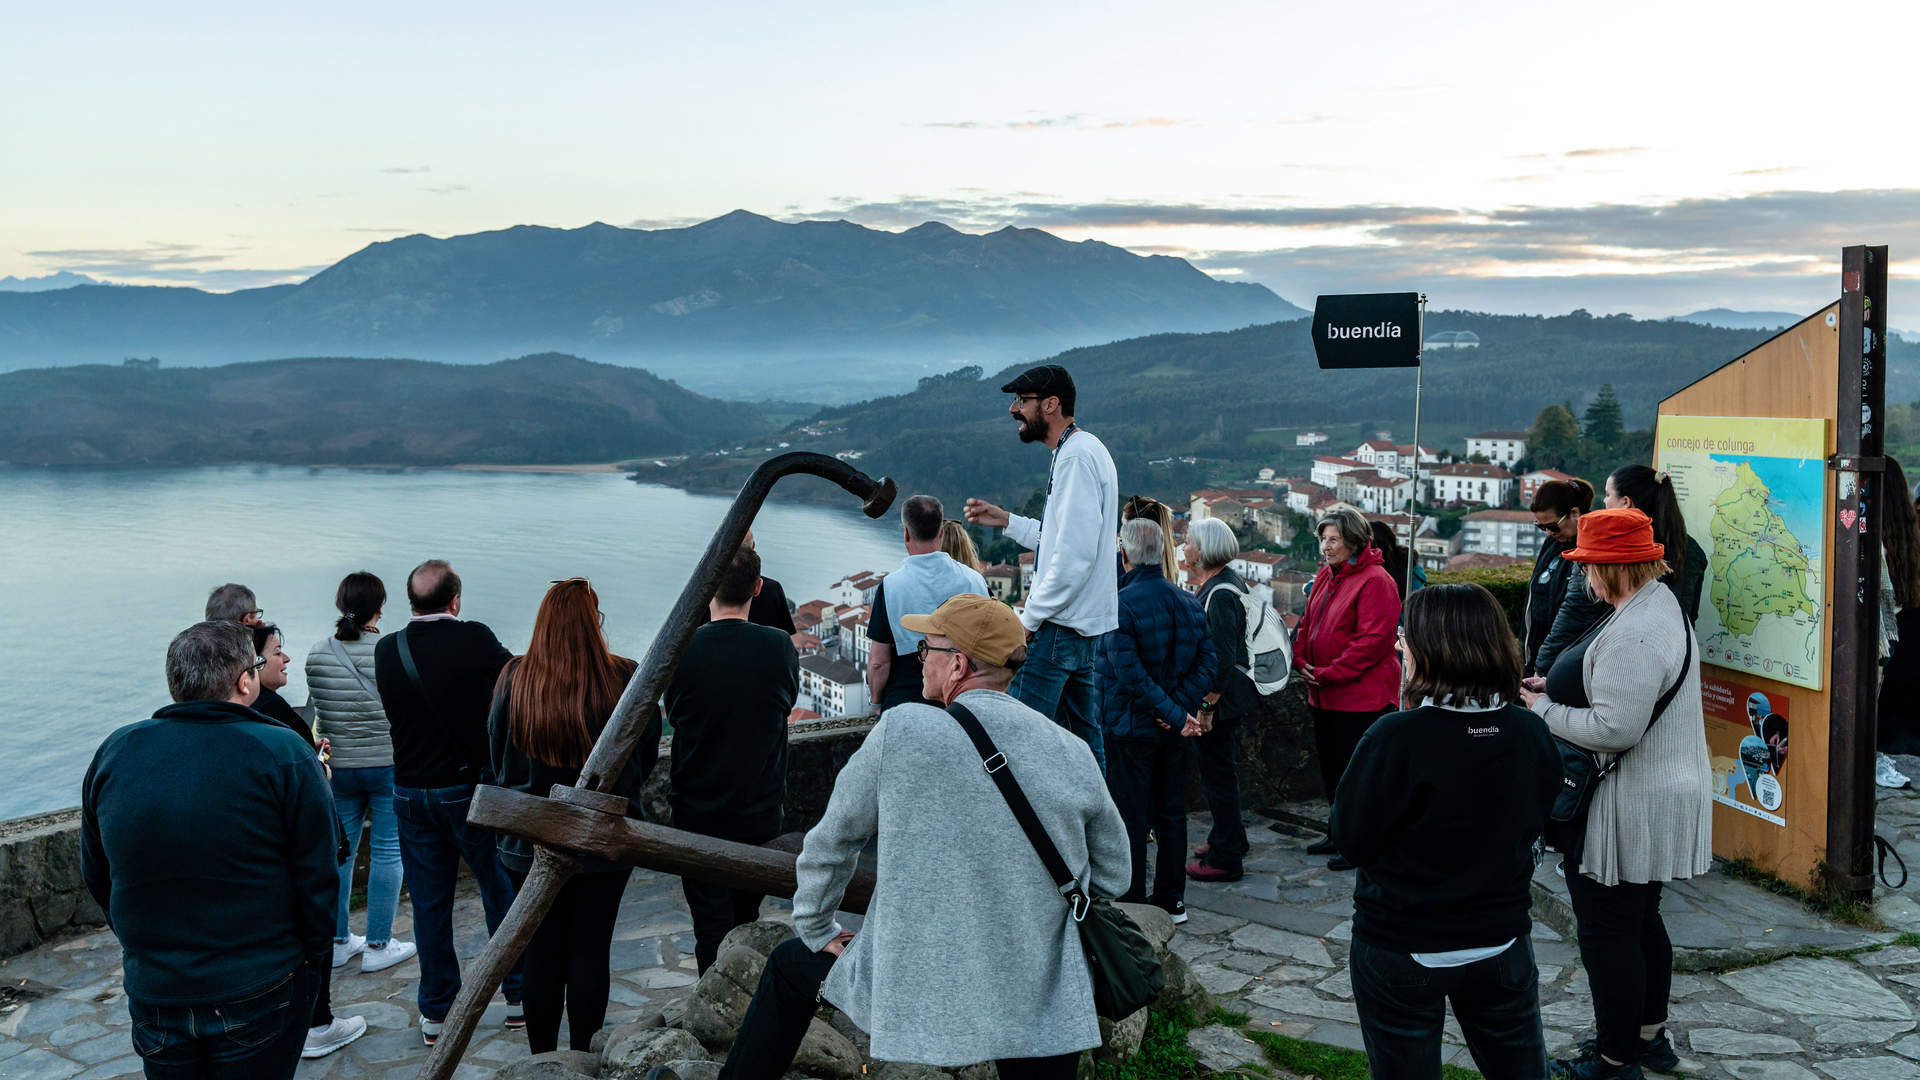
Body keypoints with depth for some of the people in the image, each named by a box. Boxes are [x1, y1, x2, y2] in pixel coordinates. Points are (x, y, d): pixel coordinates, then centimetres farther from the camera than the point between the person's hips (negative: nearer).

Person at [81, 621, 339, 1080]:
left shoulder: (113, 754, -1)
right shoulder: (286, 755, -14)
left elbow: (97, 877, 9)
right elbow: (318, 879, -12)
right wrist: (311, 957, 3)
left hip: (153, 993, 4)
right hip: (261, 994, -3)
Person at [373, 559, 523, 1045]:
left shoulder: (387, 652, -4)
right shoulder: (477, 641, -16)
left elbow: (392, 714, 9)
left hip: (412, 793, 3)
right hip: (472, 789, -3)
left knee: (429, 905, 11)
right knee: (502, 893, 12)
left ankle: (435, 1012, 19)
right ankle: (518, 995, 22)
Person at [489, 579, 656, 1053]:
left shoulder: (514, 679, -8)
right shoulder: (625, 680, -11)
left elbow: (496, 754, 4)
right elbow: (647, 757, 1)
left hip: (530, 843, 1)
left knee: (541, 956, 11)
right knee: (590, 953, 8)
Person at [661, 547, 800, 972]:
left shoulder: (681, 649, -15)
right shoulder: (780, 647, -12)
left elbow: (672, 713, 2)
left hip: (697, 813, -2)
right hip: (761, 813, 2)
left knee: (711, 925, 5)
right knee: (746, 919, 20)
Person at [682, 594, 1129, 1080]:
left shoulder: (901, 731, -12)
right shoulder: (1076, 755, -5)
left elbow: (831, 842, -1)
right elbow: (1112, 876, 6)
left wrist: (816, 931, 15)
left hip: (914, 995, -2)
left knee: (790, 965, 23)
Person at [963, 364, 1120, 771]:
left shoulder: (1076, 457, -16)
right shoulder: (1079, 451, 17)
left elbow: (1075, 553, -22)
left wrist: (1029, 618, -19)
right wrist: (1006, 520, 19)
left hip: (1061, 626, -11)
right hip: (1082, 623, 11)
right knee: (1083, 739, 13)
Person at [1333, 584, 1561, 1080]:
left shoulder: (1396, 740, -25)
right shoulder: (1532, 733, -8)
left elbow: (1351, 838, -15)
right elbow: (1534, 820, 7)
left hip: (1402, 952, -4)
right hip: (1502, 942, 4)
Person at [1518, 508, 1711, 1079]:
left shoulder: (1633, 634, -26)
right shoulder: (1662, 604, 9)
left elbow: (1614, 730, -29)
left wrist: (1542, 709, -16)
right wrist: (1558, 685, 8)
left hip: (1628, 809, -11)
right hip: (1662, 794, 11)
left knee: (1608, 931, 1)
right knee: (1642, 920, 23)